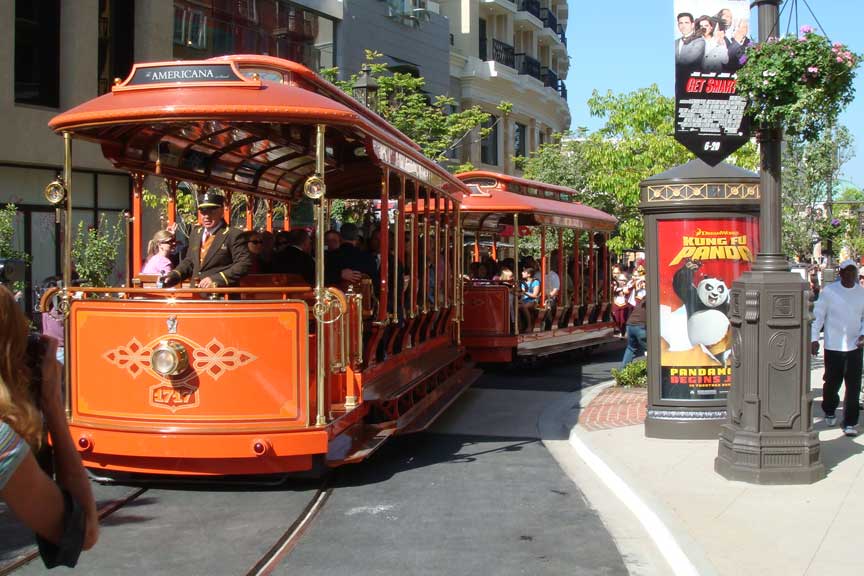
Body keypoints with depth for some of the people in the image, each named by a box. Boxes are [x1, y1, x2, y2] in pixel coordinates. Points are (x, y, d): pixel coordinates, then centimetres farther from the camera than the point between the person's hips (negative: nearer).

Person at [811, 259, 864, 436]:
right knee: (832, 382, 9)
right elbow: (818, 315, -1)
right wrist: (814, 338, -6)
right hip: (833, 346, -2)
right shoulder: (829, 291, -5)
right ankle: (829, 412, 35)